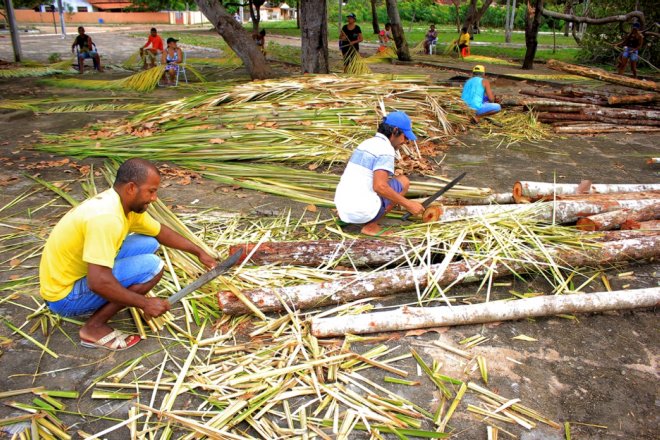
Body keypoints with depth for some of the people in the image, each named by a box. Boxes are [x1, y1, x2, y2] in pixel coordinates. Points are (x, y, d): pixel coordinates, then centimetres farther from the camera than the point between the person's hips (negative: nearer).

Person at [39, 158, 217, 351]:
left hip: (82, 272, 9)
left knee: (149, 243, 5)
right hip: (64, 295, -9)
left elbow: (161, 232, 15)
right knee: (152, 266, -20)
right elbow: (98, 282, -35)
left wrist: (199, 252, 16)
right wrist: (145, 303, -25)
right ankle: (94, 328, -8)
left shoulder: (127, 204, -1)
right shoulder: (106, 216, -31)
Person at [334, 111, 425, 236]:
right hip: (362, 210, -8)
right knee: (403, 182, 7)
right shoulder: (386, 149, -10)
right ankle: (371, 226, 0)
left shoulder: (367, 143, 18)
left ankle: (345, 218, 12)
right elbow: (379, 186, -22)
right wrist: (407, 204, -12)